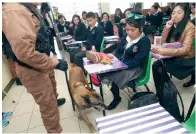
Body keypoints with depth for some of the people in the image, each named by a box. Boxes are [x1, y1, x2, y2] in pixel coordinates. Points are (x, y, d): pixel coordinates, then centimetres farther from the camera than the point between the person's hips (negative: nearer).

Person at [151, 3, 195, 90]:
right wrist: (167, 28, -16)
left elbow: (185, 50, -28)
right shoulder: (172, 25, 1)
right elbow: (163, 42, -1)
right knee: (155, 65, -17)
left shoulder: (190, 27, -17)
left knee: (160, 68, -22)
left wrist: (163, 51, -42)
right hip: (173, 56, 5)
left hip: (185, 59, -5)